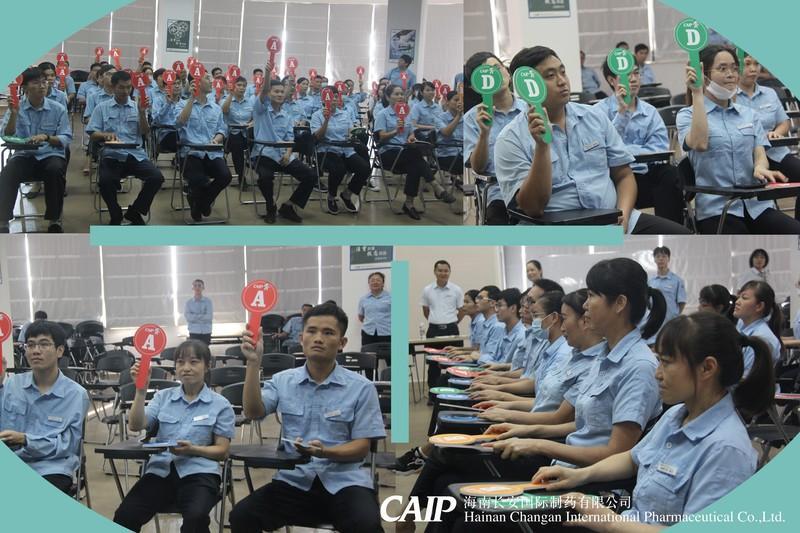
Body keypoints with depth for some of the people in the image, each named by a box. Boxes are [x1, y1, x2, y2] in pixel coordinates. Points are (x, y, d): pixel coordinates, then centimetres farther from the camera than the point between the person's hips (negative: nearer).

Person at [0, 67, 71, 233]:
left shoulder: (58, 109, 4)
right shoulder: (16, 108, 7)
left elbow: (66, 139, -5)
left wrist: (46, 137, -23)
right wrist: (14, 114, -18)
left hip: (51, 155, -1)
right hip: (24, 155, 1)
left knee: (56, 170, -35)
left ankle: (54, 221, -22)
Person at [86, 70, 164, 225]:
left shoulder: (137, 107, 15)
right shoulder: (102, 108, 11)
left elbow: (145, 133, 6)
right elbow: (92, 134, 5)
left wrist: (142, 113, -8)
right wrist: (106, 135, -15)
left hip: (136, 154, 2)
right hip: (112, 155, -2)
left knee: (157, 178, -23)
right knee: (106, 181, -32)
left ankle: (134, 212, 0)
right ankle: (116, 215, -2)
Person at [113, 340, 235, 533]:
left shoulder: (220, 404, 6)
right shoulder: (163, 397, 15)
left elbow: (222, 451, 4)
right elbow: (135, 426, 2)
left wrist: (193, 450, -13)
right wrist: (141, 391, -9)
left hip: (198, 472, -2)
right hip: (160, 470, 3)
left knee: (195, 517, -35)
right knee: (124, 516, -25)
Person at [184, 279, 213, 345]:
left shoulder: (208, 301, 1)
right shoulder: (189, 302, 3)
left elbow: (209, 317, -8)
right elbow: (187, 316, -8)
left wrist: (194, 316, -10)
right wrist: (202, 316, -12)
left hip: (206, 332, 0)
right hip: (194, 332, 0)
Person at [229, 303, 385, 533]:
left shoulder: (361, 387, 1)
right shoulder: (282, 381, 10)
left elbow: (362, 448, 0)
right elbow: (253, 412, -6)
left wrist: (324, 452, -18)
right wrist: (254, 362, -15)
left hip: (344, 481, -2)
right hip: (294, 479, 3)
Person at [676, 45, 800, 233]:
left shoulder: (748, 114, 20)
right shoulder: (687, 115, 6)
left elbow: (760, 154, 8)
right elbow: (699, 144, -16)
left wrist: (760, 168, -17)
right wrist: (697, 94, -11)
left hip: (757, 205, 5)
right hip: (717, 209, -4)